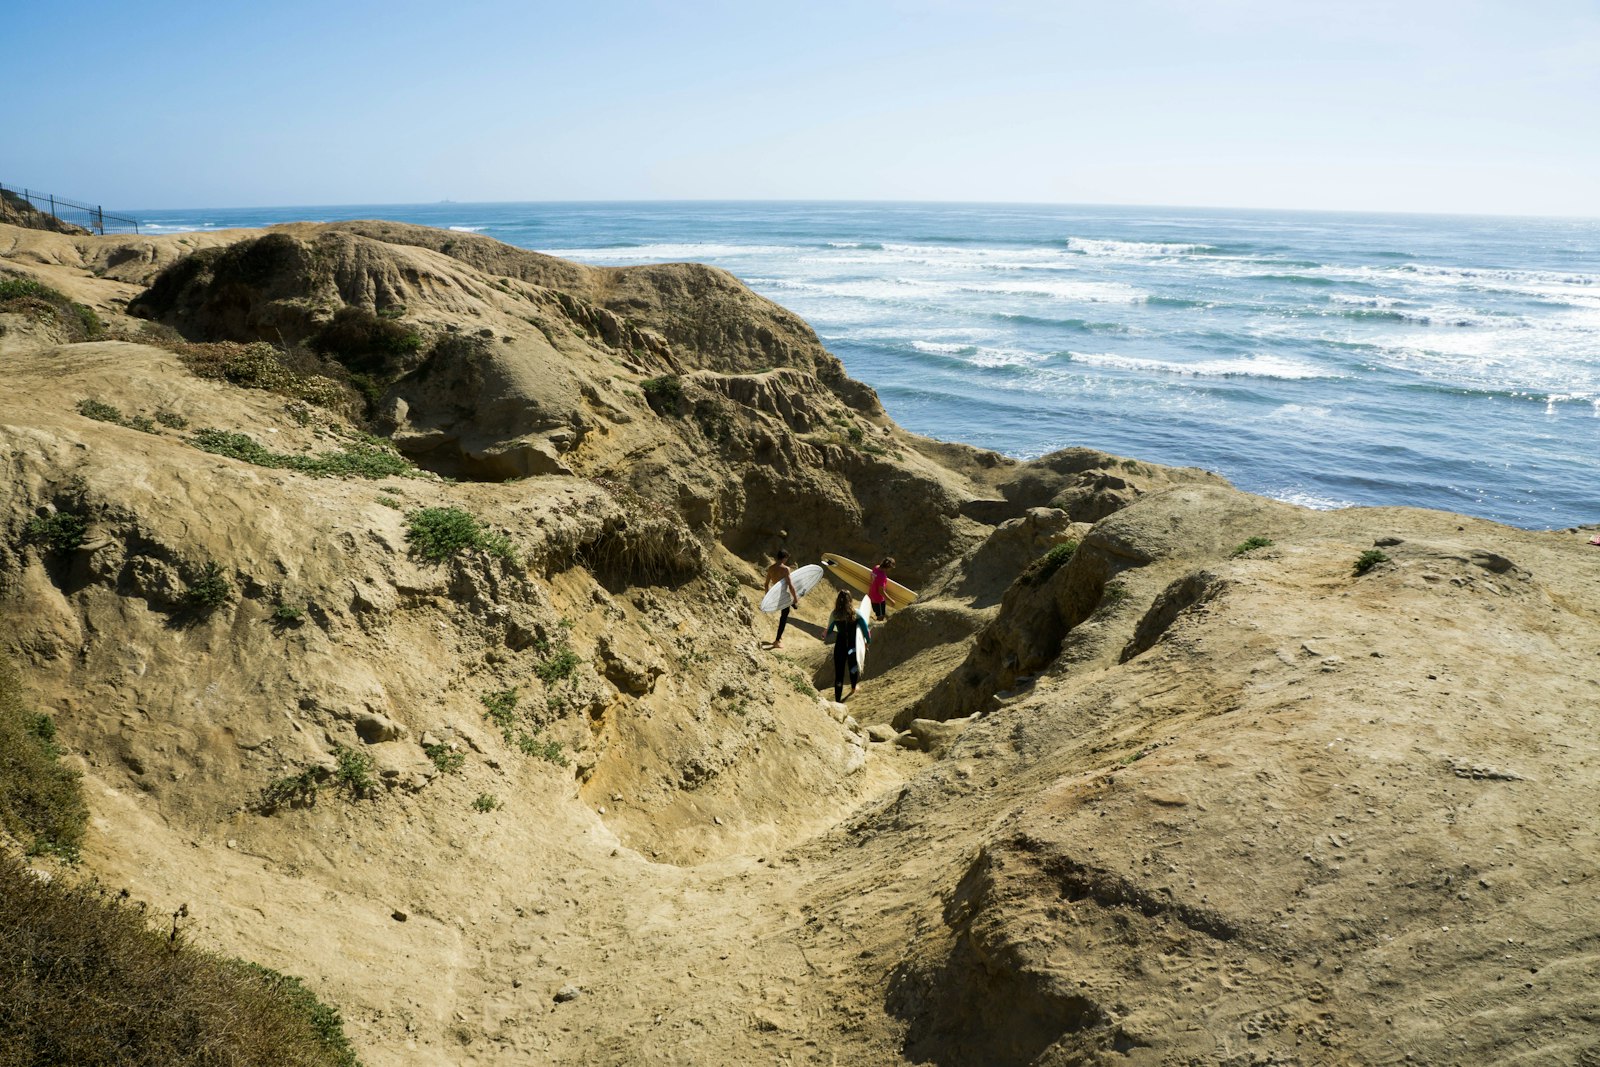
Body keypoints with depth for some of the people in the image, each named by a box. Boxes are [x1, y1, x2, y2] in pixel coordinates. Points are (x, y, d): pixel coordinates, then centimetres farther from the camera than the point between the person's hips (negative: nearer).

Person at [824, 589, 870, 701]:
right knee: (853, 667, 27)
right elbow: (865, 629, -11)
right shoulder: (855, 613, -11)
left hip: (840, 645, -1)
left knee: (839, 672, 5)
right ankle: (853, 689, 51)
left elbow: (829, 631, 0)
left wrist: (825, 636, 21)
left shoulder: (834, 614, -10)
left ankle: (838, 699, 4)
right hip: (853, 645, 1)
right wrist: (868, 641, 3)